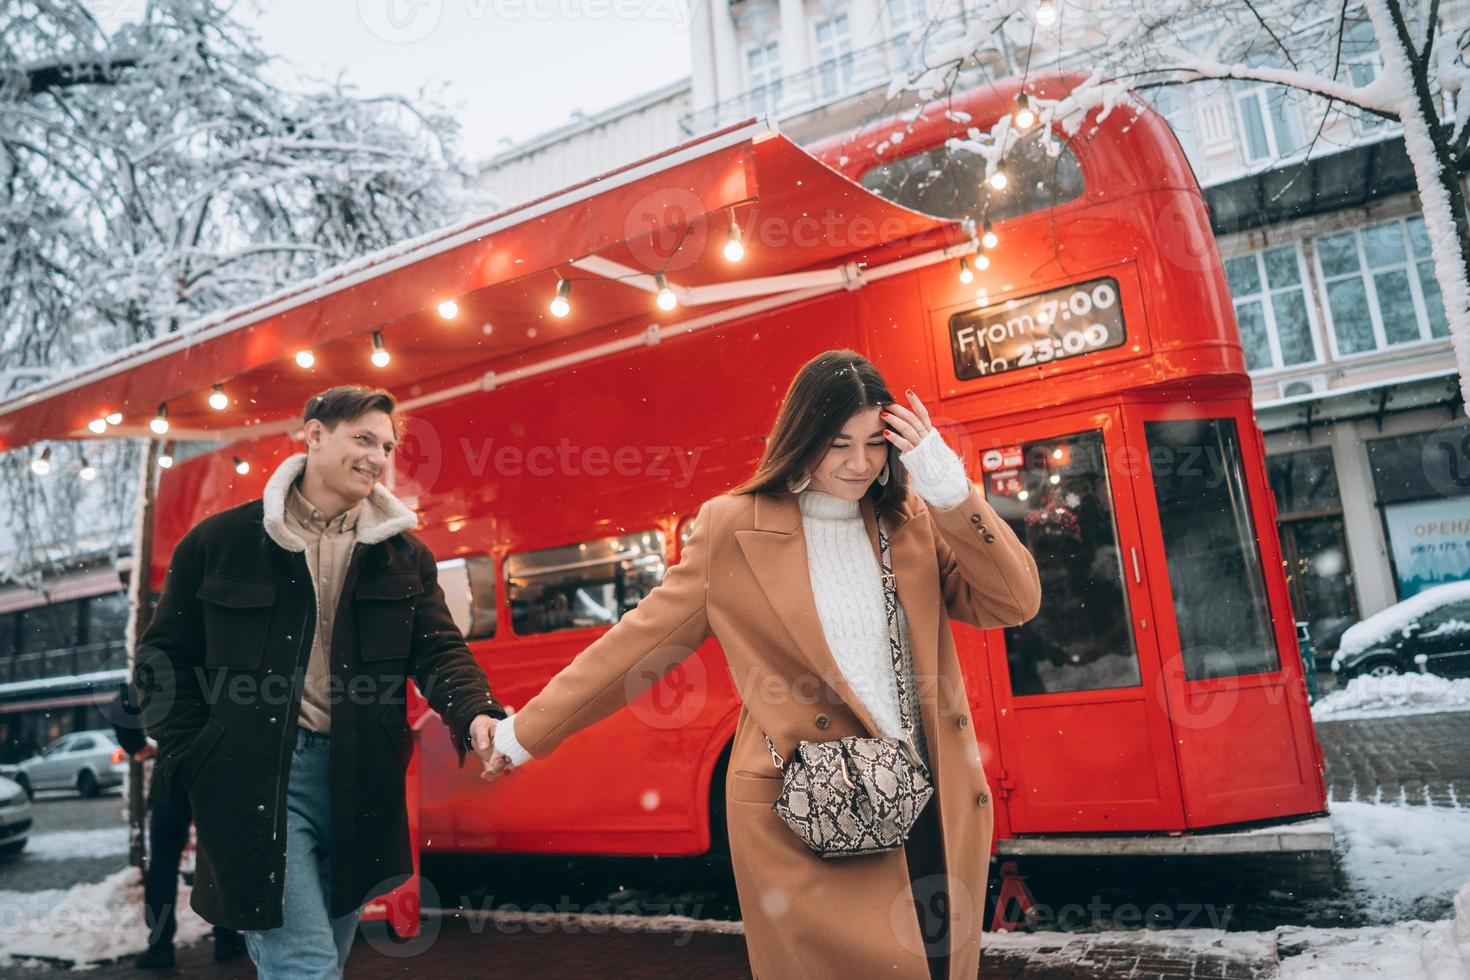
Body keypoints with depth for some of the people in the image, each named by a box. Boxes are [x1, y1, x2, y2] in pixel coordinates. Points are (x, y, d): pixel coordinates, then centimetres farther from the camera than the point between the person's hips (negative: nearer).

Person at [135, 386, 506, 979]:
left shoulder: (405, 554, 6)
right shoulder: (220, 541, 0)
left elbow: (439, 650, -1)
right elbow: (166, 658, 6)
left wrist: (476, 715, -20)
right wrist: (191, 760, -3)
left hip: (359, 781, 4)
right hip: (256, 779, -3)